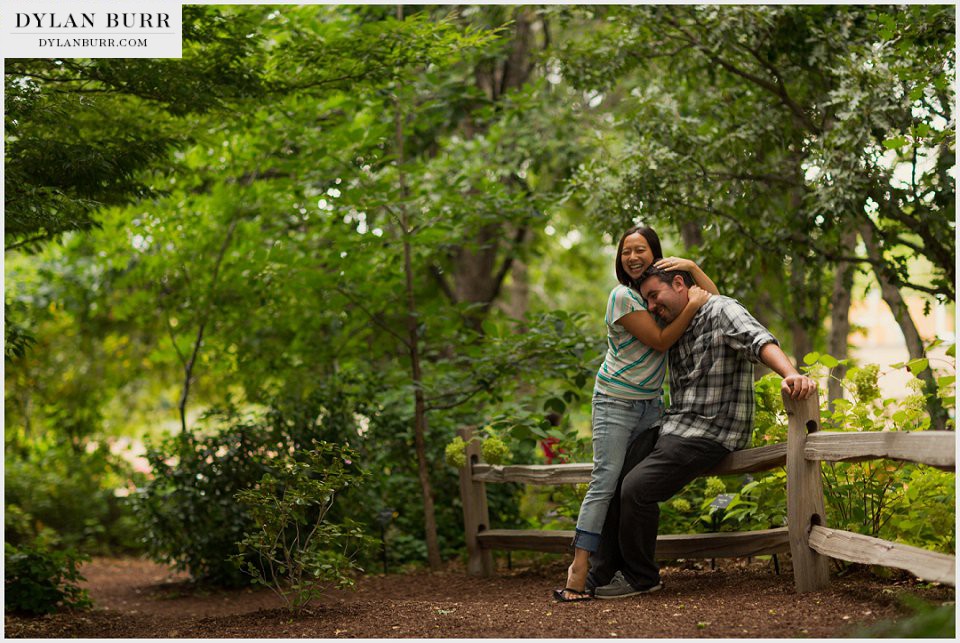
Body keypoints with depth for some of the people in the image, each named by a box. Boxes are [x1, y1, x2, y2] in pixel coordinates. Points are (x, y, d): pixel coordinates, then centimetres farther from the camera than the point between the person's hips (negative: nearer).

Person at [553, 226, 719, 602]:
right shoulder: (623, 296, -10)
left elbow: (714, 300, 10)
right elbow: (660, 341, -14)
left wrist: (691, 267, -3)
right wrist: (691, 307, -19)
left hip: (651, 404, 7)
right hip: (616, 401, -7)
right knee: (605, 483, -15)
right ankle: (578, 573, -19)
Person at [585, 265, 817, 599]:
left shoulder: (721, 311, -11)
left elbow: (759, 339, -30)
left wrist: (790, 374, -48)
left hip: (709, 433, -9)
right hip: (674, 428, 9)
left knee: (636, 488, -21)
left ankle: (640, 577, -4)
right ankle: (600, 575, 11)